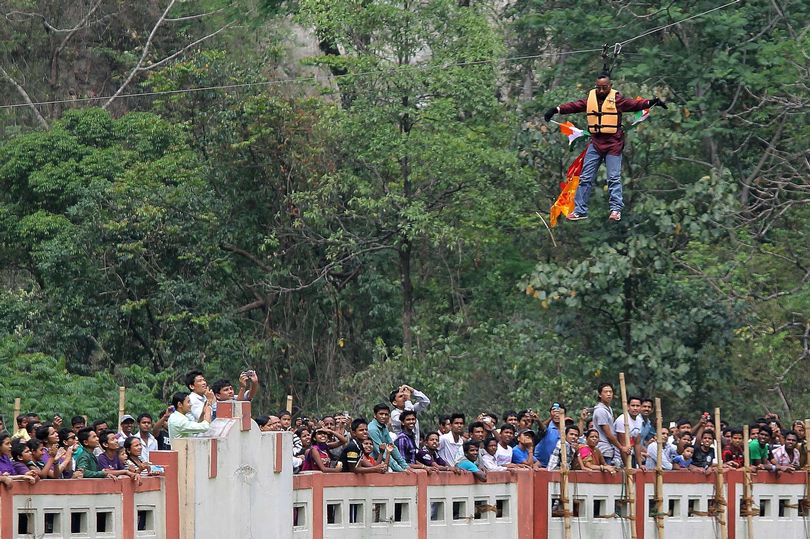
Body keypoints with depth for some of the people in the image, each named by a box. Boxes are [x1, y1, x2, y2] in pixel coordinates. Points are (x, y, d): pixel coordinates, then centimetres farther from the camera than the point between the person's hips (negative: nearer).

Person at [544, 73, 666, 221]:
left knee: (614, 178, -4)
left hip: (613, 143, -4)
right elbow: (575, 106, 6)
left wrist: (650, 103, -25)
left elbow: (634, 104, -12)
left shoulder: (616, 99, -5)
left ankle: (616, 209, -1)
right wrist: (557, 110, -3)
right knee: (585, 178, 5)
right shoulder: (590, 98, 6)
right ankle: (580, 210, 9)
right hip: (595, 142, 4)